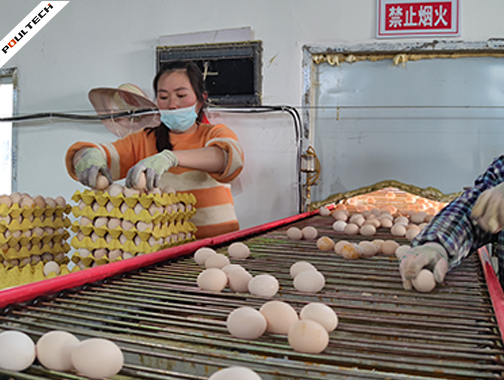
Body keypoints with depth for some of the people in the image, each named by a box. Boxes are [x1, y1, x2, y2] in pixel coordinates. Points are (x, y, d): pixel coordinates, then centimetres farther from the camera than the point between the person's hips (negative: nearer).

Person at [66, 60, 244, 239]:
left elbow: (230, 156, -15)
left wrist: (170, 157, -29)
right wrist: (90, 155, -22)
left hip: (215, 241, -3)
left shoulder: (215, 133, 7)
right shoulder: (143, 140, 14)